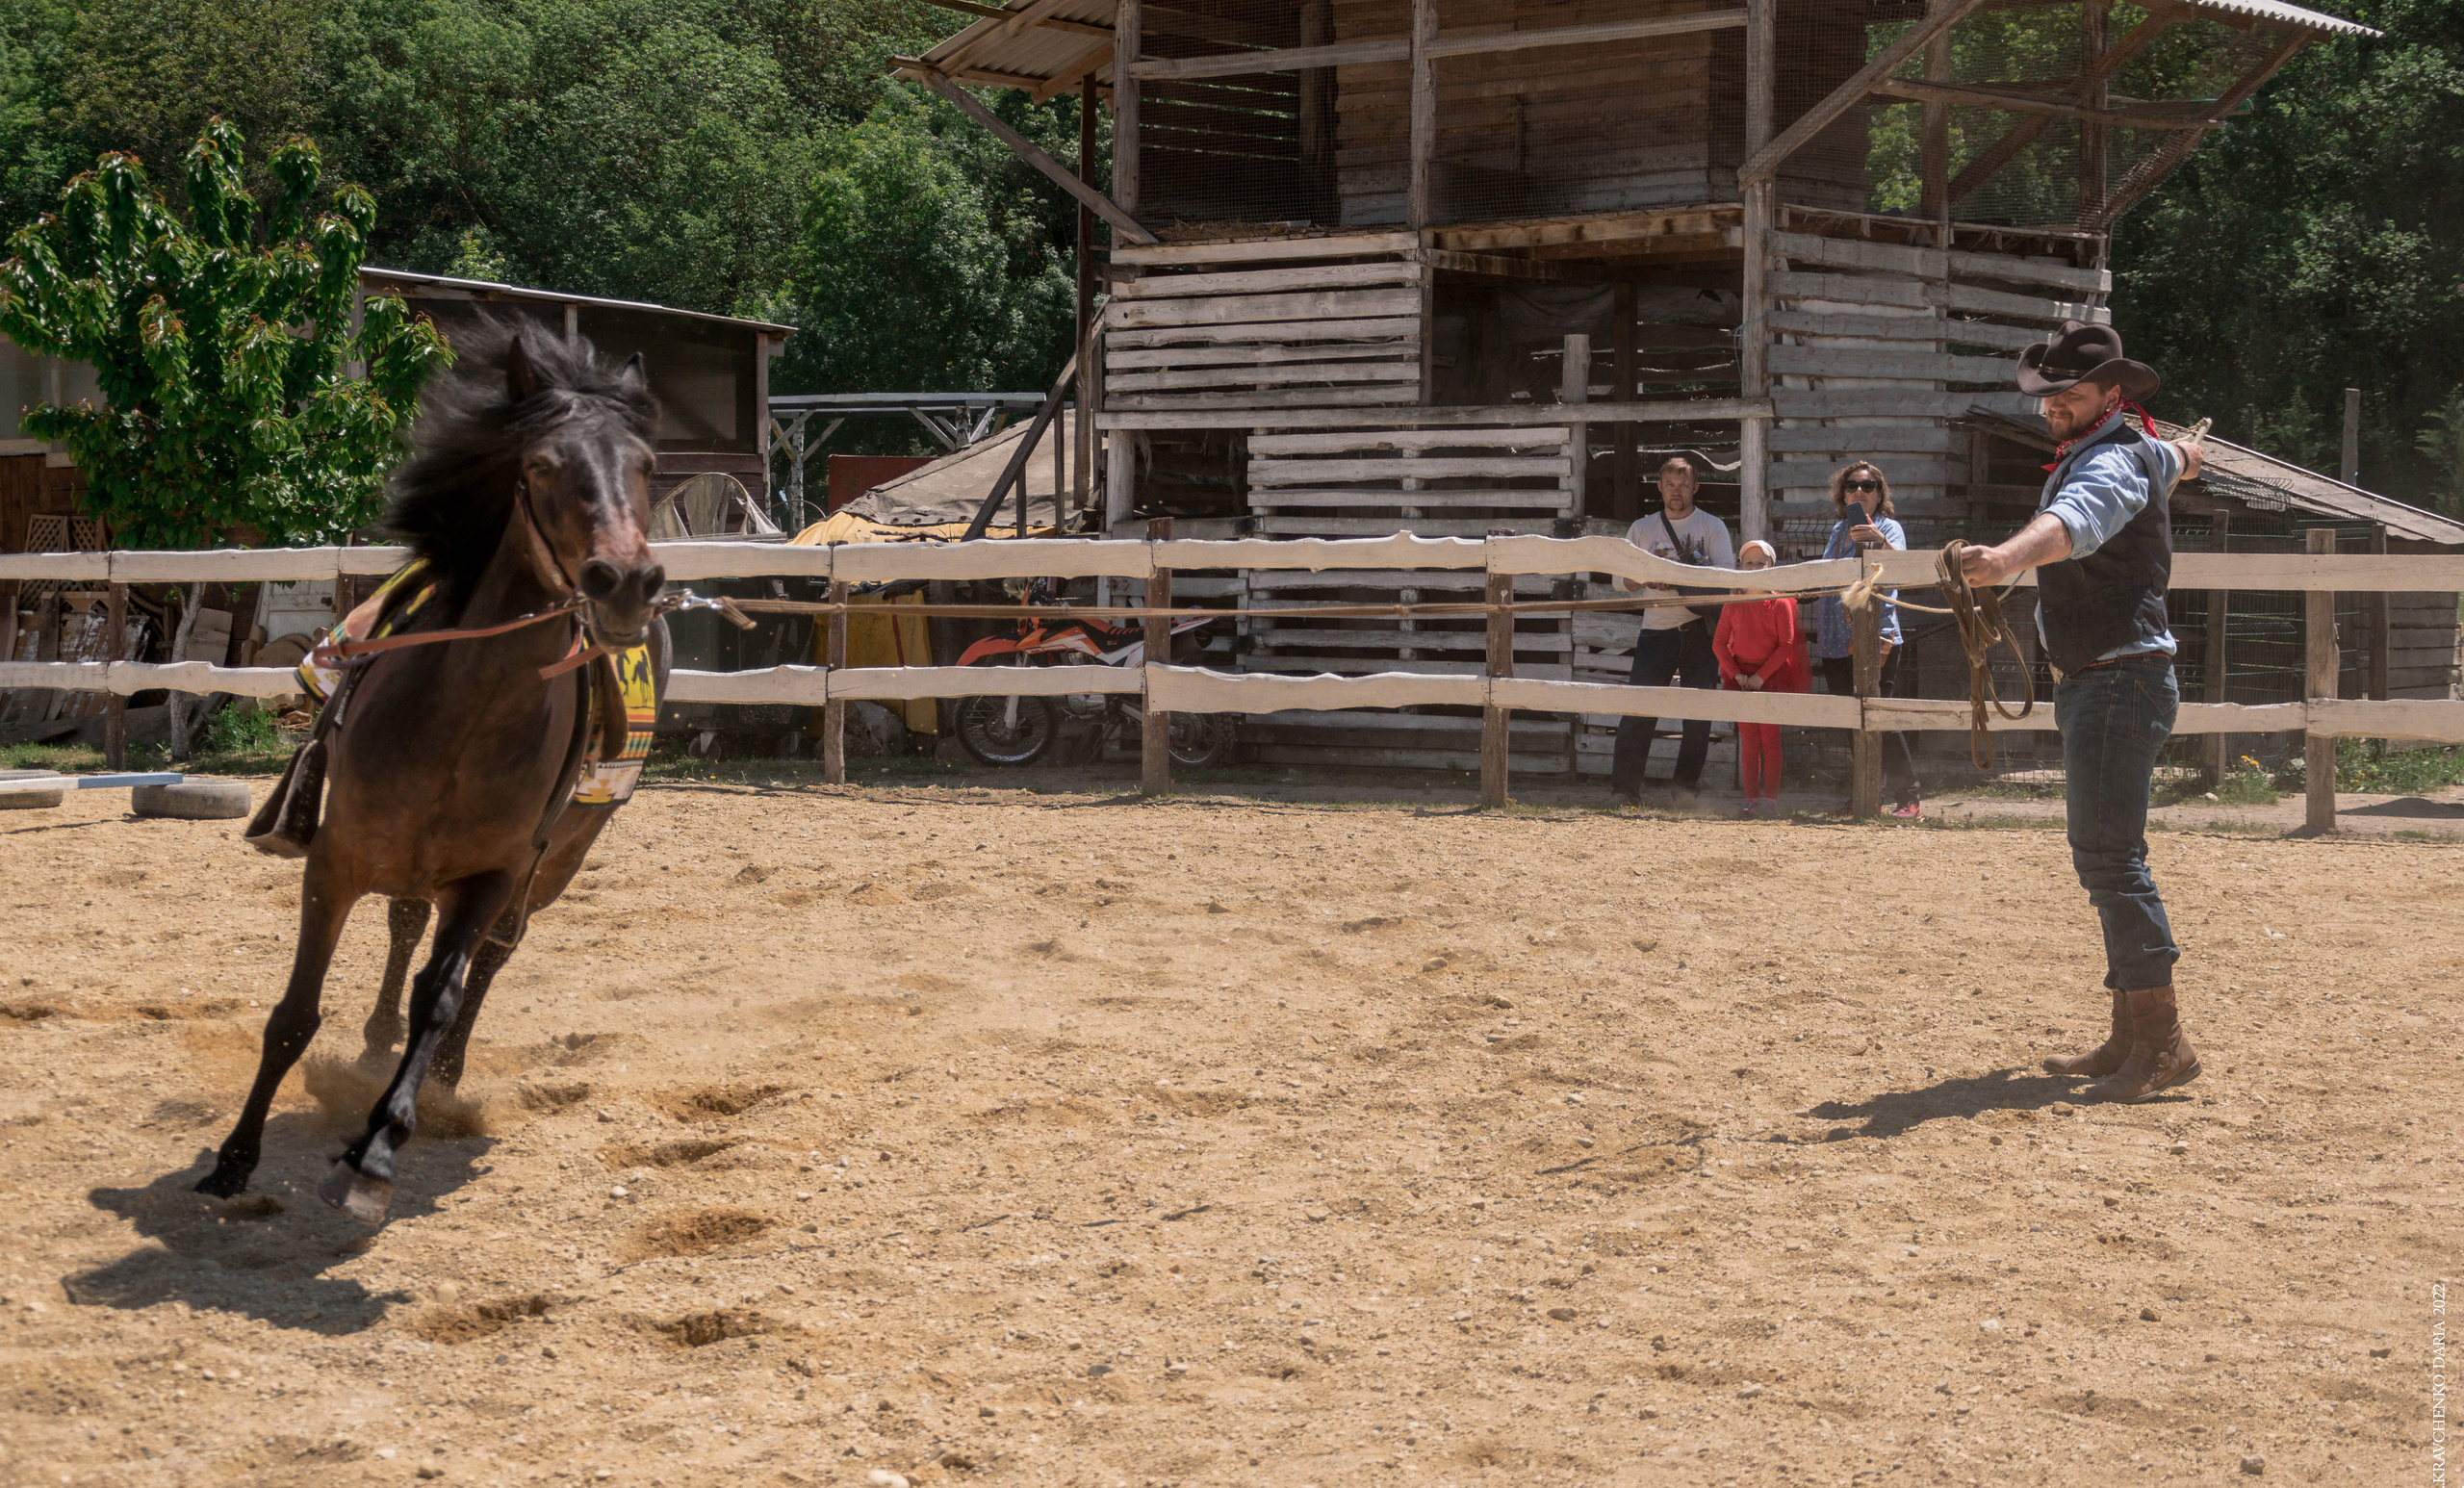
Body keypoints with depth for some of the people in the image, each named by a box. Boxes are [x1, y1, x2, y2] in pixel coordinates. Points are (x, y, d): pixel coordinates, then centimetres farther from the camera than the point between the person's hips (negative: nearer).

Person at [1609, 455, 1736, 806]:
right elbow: (1622, 582, 10)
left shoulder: (1712, 527, 8)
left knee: (1699, 712, -1)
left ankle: (1687, 788, 7)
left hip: (1701, 629, -1)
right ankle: (1624, 790, -9)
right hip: (1657, 629, 1)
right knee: (1638, 710, -9)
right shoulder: (1642, 529, 14)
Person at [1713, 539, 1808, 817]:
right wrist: (1736, 674, -8)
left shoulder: (1780, 603, -4)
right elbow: (1719, 643, 5)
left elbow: (1787, 645, -8)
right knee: (1748, 741, 5)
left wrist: (1761, 675, -13)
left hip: (1772, 677, -3)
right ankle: (1751, 798, 8)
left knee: (1770, 739, -3)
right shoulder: (1733, 604, 6)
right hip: (1742, 679, 3)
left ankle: (1770, 799, -1)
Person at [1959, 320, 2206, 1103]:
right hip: (2090, 685, 11)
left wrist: (2007, 558, -61)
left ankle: (2164, 1041, -20)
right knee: (2102, 858, 13)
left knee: (2108, 856, -17)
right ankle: (2131, 1036, 18)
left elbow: (2075, 523, -40)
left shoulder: (2110, 461, -16)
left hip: (2121, 680, -11)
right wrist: (2182, 454, 67)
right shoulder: (2109, 454, 16)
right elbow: (2174, 455, 41)